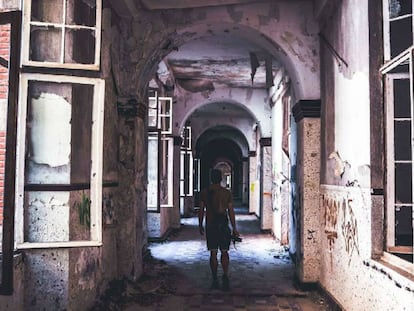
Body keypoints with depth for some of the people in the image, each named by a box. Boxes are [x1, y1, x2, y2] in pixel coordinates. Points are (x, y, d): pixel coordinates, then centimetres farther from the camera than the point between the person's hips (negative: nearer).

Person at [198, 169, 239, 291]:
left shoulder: (204, 192, 0)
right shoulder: (227, 193, -1)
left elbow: (201, 210, 1)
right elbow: (231, 211, -1)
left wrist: (200, 226, 12)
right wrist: (234, 228, 4)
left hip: (210, 226, 0)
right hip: (223, 226, 0)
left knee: (213, 253, 7)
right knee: (224, 252, 9)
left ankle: (215, 280, 9)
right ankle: (225, 275, -8)